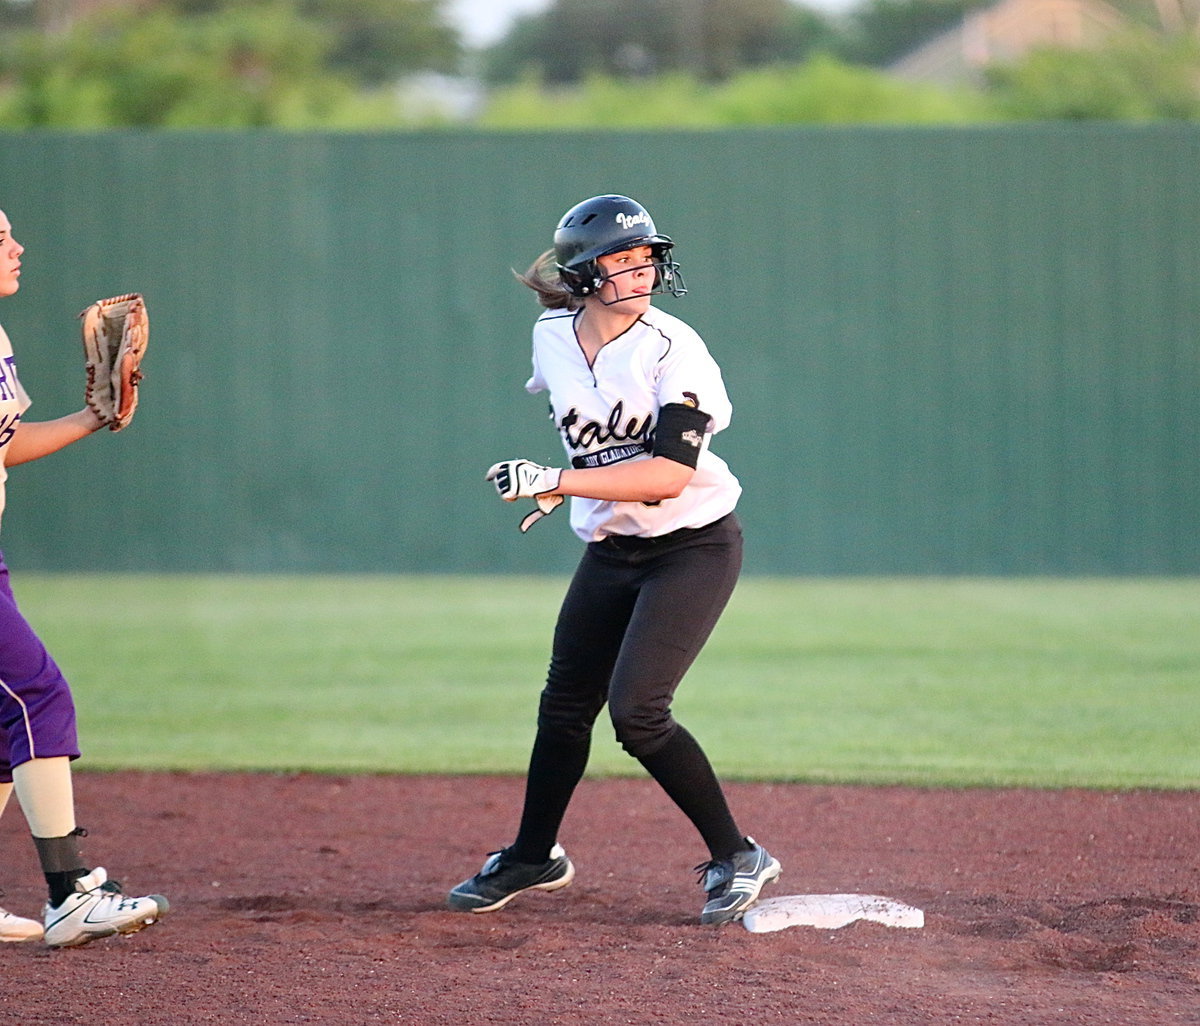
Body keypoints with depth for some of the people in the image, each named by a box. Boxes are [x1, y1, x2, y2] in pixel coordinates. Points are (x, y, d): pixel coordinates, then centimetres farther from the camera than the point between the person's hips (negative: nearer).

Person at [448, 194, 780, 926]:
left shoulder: (672, 349, -20)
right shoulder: (553, 338, -2)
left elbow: (671, 474, -28)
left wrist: (557, 481, -31)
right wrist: (562, 488, 17)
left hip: (694, 546, -6)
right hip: (610, 550, 6)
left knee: (636, 708, -17)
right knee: (566, 701, 13)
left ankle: (737, 858, -3)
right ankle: (535, 857, 33)